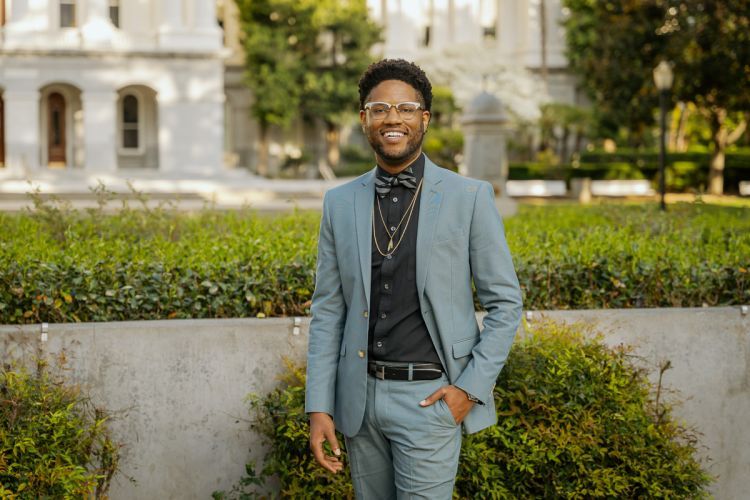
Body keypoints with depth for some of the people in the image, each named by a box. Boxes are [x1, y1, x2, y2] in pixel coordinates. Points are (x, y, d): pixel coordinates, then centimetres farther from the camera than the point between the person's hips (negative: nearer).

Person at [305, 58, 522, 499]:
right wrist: (319, 407, 1)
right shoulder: (340, 203, 6)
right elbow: (329, 310, 7)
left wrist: (472, 386, -9)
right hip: (361, 396, 4)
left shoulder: (470, 198, -4)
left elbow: (505, 302, -1)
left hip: (430, 396, -3)